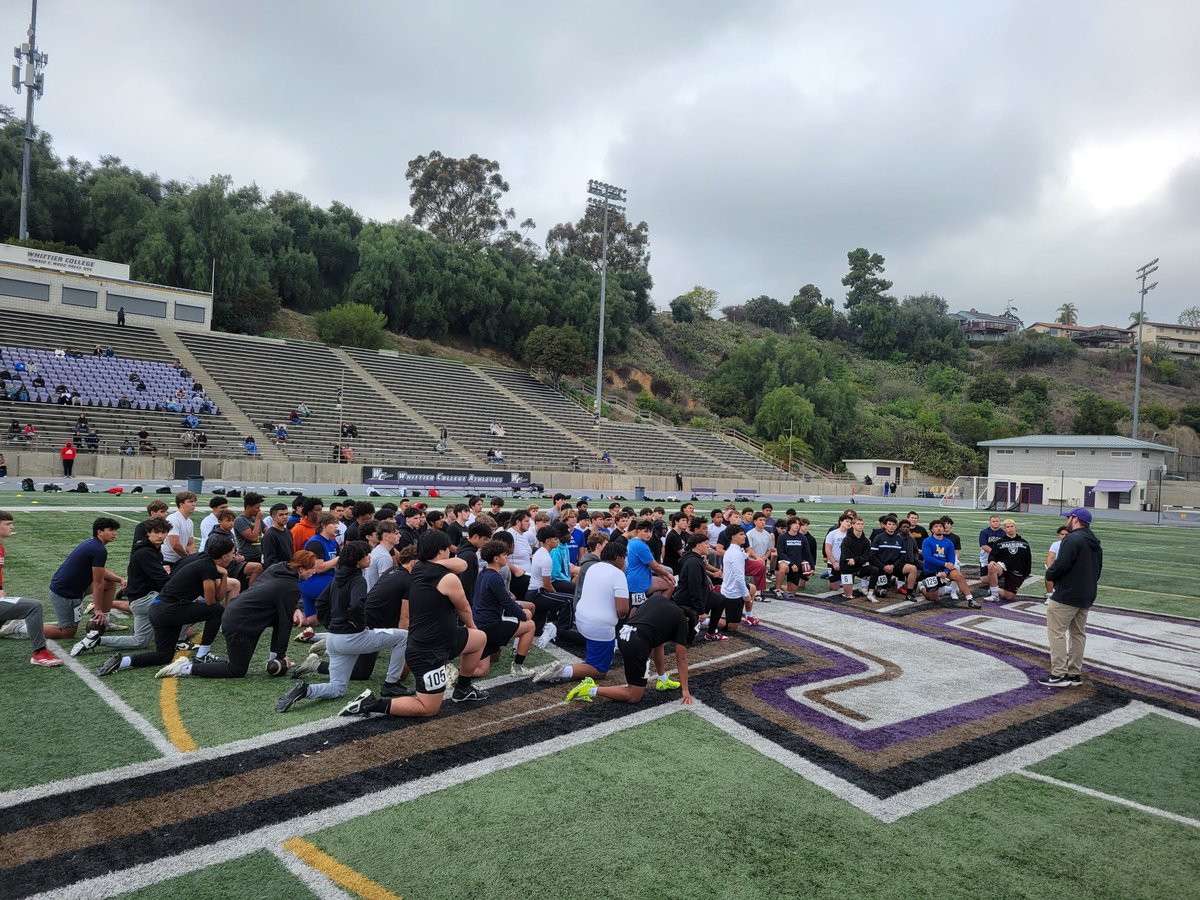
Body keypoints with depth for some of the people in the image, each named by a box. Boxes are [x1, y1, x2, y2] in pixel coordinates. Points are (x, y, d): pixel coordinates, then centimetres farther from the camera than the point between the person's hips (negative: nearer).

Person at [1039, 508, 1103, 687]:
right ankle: (1075, 674, 19)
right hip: (1087, 596, 10)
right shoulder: (1095, 543, 15)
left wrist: (1049, 574, -5)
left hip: (1067, 595, -10)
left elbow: (1061, 565, -23)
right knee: (1078, 634, 14)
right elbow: (1098, 569, 20)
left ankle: (1059, 674, -7)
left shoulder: (1073, 539, -17)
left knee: (1056, 632, -5)